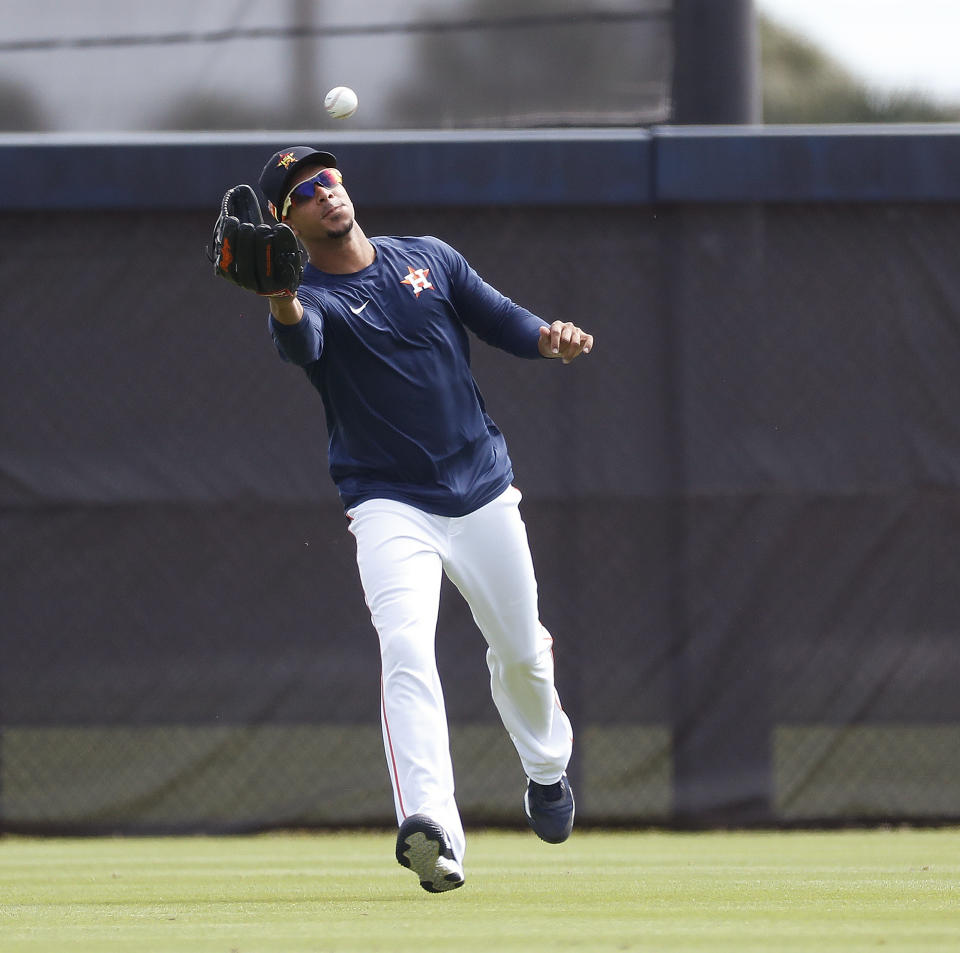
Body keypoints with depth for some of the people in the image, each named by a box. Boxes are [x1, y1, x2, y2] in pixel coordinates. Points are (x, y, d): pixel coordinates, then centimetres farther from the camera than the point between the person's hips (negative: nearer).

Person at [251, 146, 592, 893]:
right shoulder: (312, 297, -7)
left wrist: (552, 339, -15)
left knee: (523, 654, 16)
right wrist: (282, 305, -54)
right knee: (405, 647, -26)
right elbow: (302, 340, -30)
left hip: (482, 493, 4)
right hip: (390, 505, -4)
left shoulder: (430, 259, 6)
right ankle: (435, 832, -39)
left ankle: (547, 761, 50)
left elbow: (502, 320, 8)